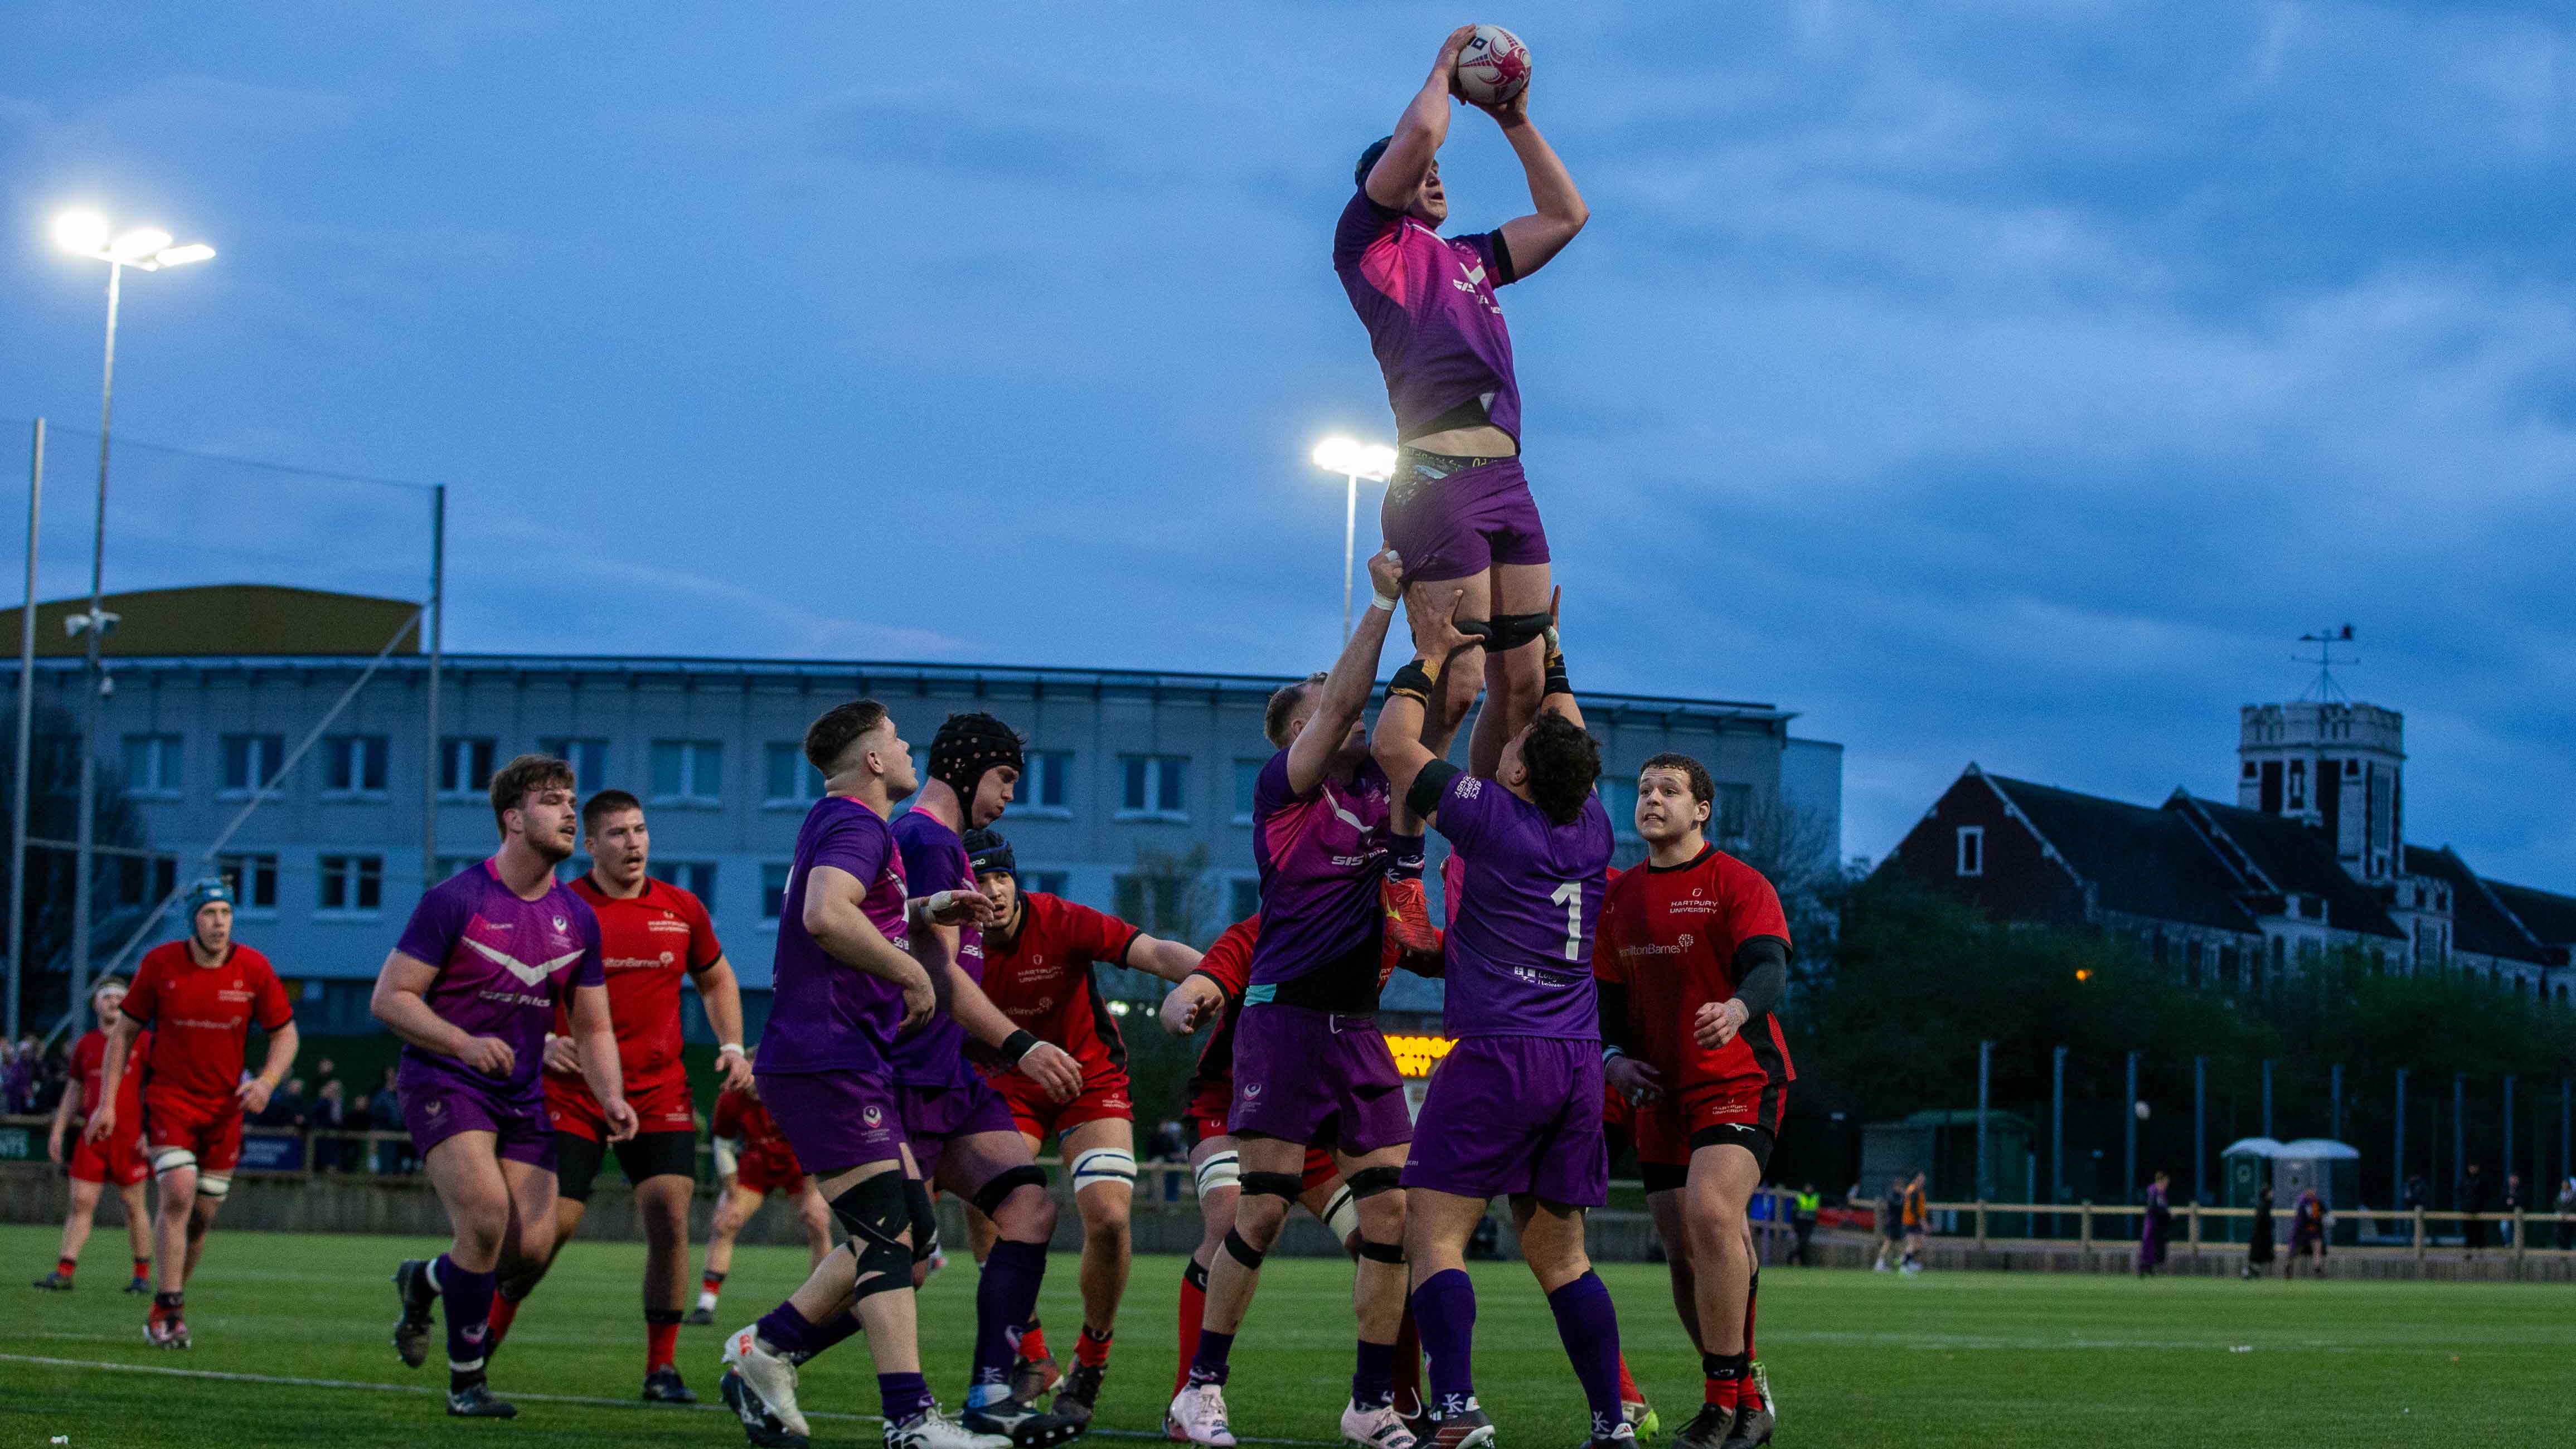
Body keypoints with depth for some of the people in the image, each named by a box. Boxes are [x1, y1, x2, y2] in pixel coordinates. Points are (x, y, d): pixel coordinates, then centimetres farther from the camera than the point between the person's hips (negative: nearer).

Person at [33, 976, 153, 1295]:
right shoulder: (85, 1044, 13)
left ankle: (143, 1274, 11)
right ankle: (63, 1272, -5)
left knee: (133, 1205, 2)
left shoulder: (142, 1041, 0)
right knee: (81, 1201, -3)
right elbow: (74, 1093, 20)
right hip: (92, 1135, 4)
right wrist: (57, 1131, 14)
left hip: (130, 1135, -4)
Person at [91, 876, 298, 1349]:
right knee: (178, 1192, -20)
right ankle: (168, 1310, -13)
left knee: (202, 1214, 6)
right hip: (168, 1095, -2)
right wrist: (108, 1102, -2)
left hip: (225, 1106, 2)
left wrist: (267, 1081, -16)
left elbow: (285, 1034, 3)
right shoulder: (160, 964, -7)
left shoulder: (254, 969, -6)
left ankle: (171, 1298, 26)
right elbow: (124, 1031, 3)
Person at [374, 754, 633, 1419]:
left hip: (521, 1096, 6)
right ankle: (466, 1381, -6)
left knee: (533, 1244, -4)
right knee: (487, 1218, -23)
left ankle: (426, 1280, 29)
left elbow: (593, 1028, 12)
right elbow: (389, 998, -11)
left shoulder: (577, 919, 6)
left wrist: (610, 1097, -7)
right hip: (443, 1084, -6)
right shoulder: (456, 900, -11)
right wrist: (464, 1044, -25)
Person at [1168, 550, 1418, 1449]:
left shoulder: (1374, 790, 15)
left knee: (1392, 1212, -1)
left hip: (1358, 1029, 6)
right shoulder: (1284, 788, -3)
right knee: (1263, 1210, -7)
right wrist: (1383, 604, -12)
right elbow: (1341, 702, -15)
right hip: (1286, 1017, -6)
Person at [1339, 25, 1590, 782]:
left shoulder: (1469, 259, 29)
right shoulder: (1370, 238, 8)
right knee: (1453, 686, -13)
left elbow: (1564, 216, 36)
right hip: (1438, 475, -8)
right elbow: (1419, 132, -5)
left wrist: (1517, 123, 31)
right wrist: (1443, 69, 13)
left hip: (1507, 481, 8)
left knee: (1524, 688, 4)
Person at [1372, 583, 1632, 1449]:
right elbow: (1570, 743, 31)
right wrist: (1548, 656, 36)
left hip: (1498, 1052, -7)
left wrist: (1432, 655, 13)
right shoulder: (1593, 830, 9)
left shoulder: (1493, 816, -6)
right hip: (1579, 1057, 7)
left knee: (1433, 1231, -7)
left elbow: (1392, 744, 3)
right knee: (1558, 1253, 12)